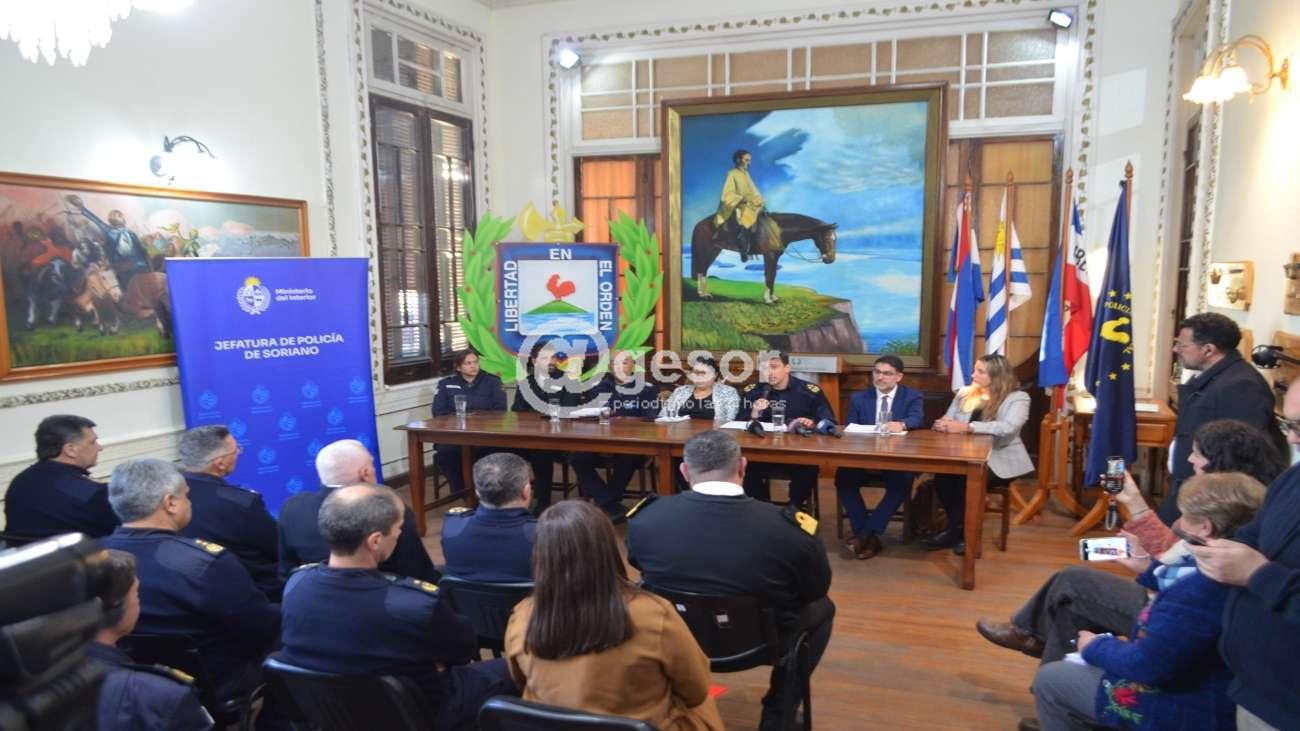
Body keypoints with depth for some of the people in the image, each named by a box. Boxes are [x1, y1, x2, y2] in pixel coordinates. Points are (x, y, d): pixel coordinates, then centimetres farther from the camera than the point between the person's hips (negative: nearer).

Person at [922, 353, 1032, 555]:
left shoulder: (1017, 398, -3)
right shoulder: (964, 393, 14)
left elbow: (1008, 428, -21)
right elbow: (946, 419, 12)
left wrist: (967, 427, -26)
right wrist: (944, 424, -15)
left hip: (1000, 460, -4)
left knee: (967, 479, -33)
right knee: (942, 476, -27)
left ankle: (954, 532, -11)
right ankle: (962, 531, -9)